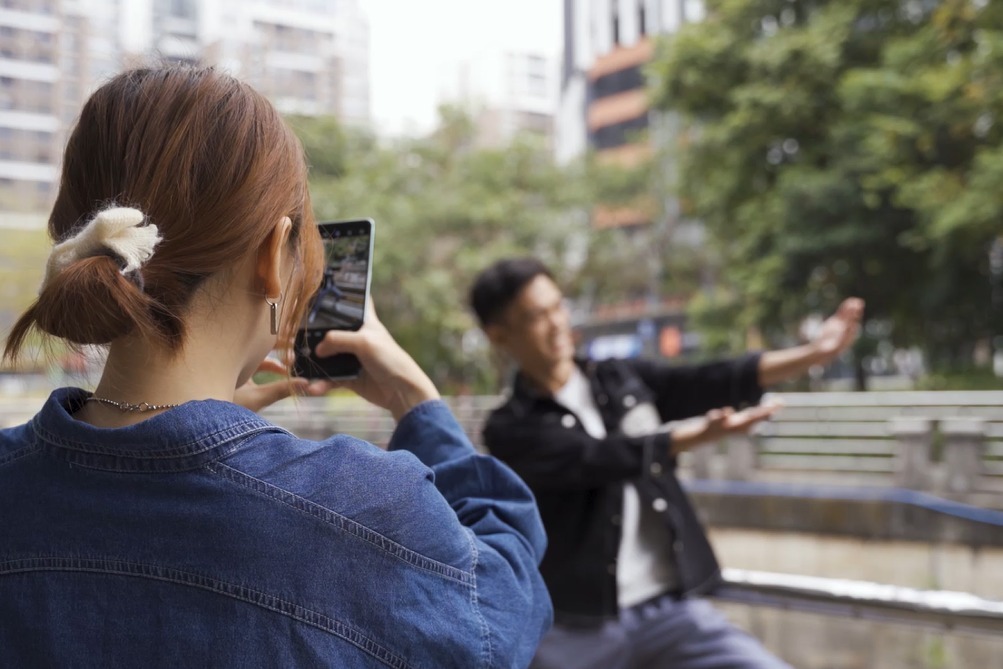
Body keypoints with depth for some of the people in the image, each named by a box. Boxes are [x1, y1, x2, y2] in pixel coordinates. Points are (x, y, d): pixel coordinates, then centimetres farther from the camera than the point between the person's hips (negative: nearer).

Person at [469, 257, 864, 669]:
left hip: (672, 611, 3)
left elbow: (708, 383, -6)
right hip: (576, 631, -3)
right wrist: (702, 434, -33)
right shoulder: (510, 429, -5)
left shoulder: (626, 381, 9)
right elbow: (602, 457, -20)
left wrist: (812, 354, -19)